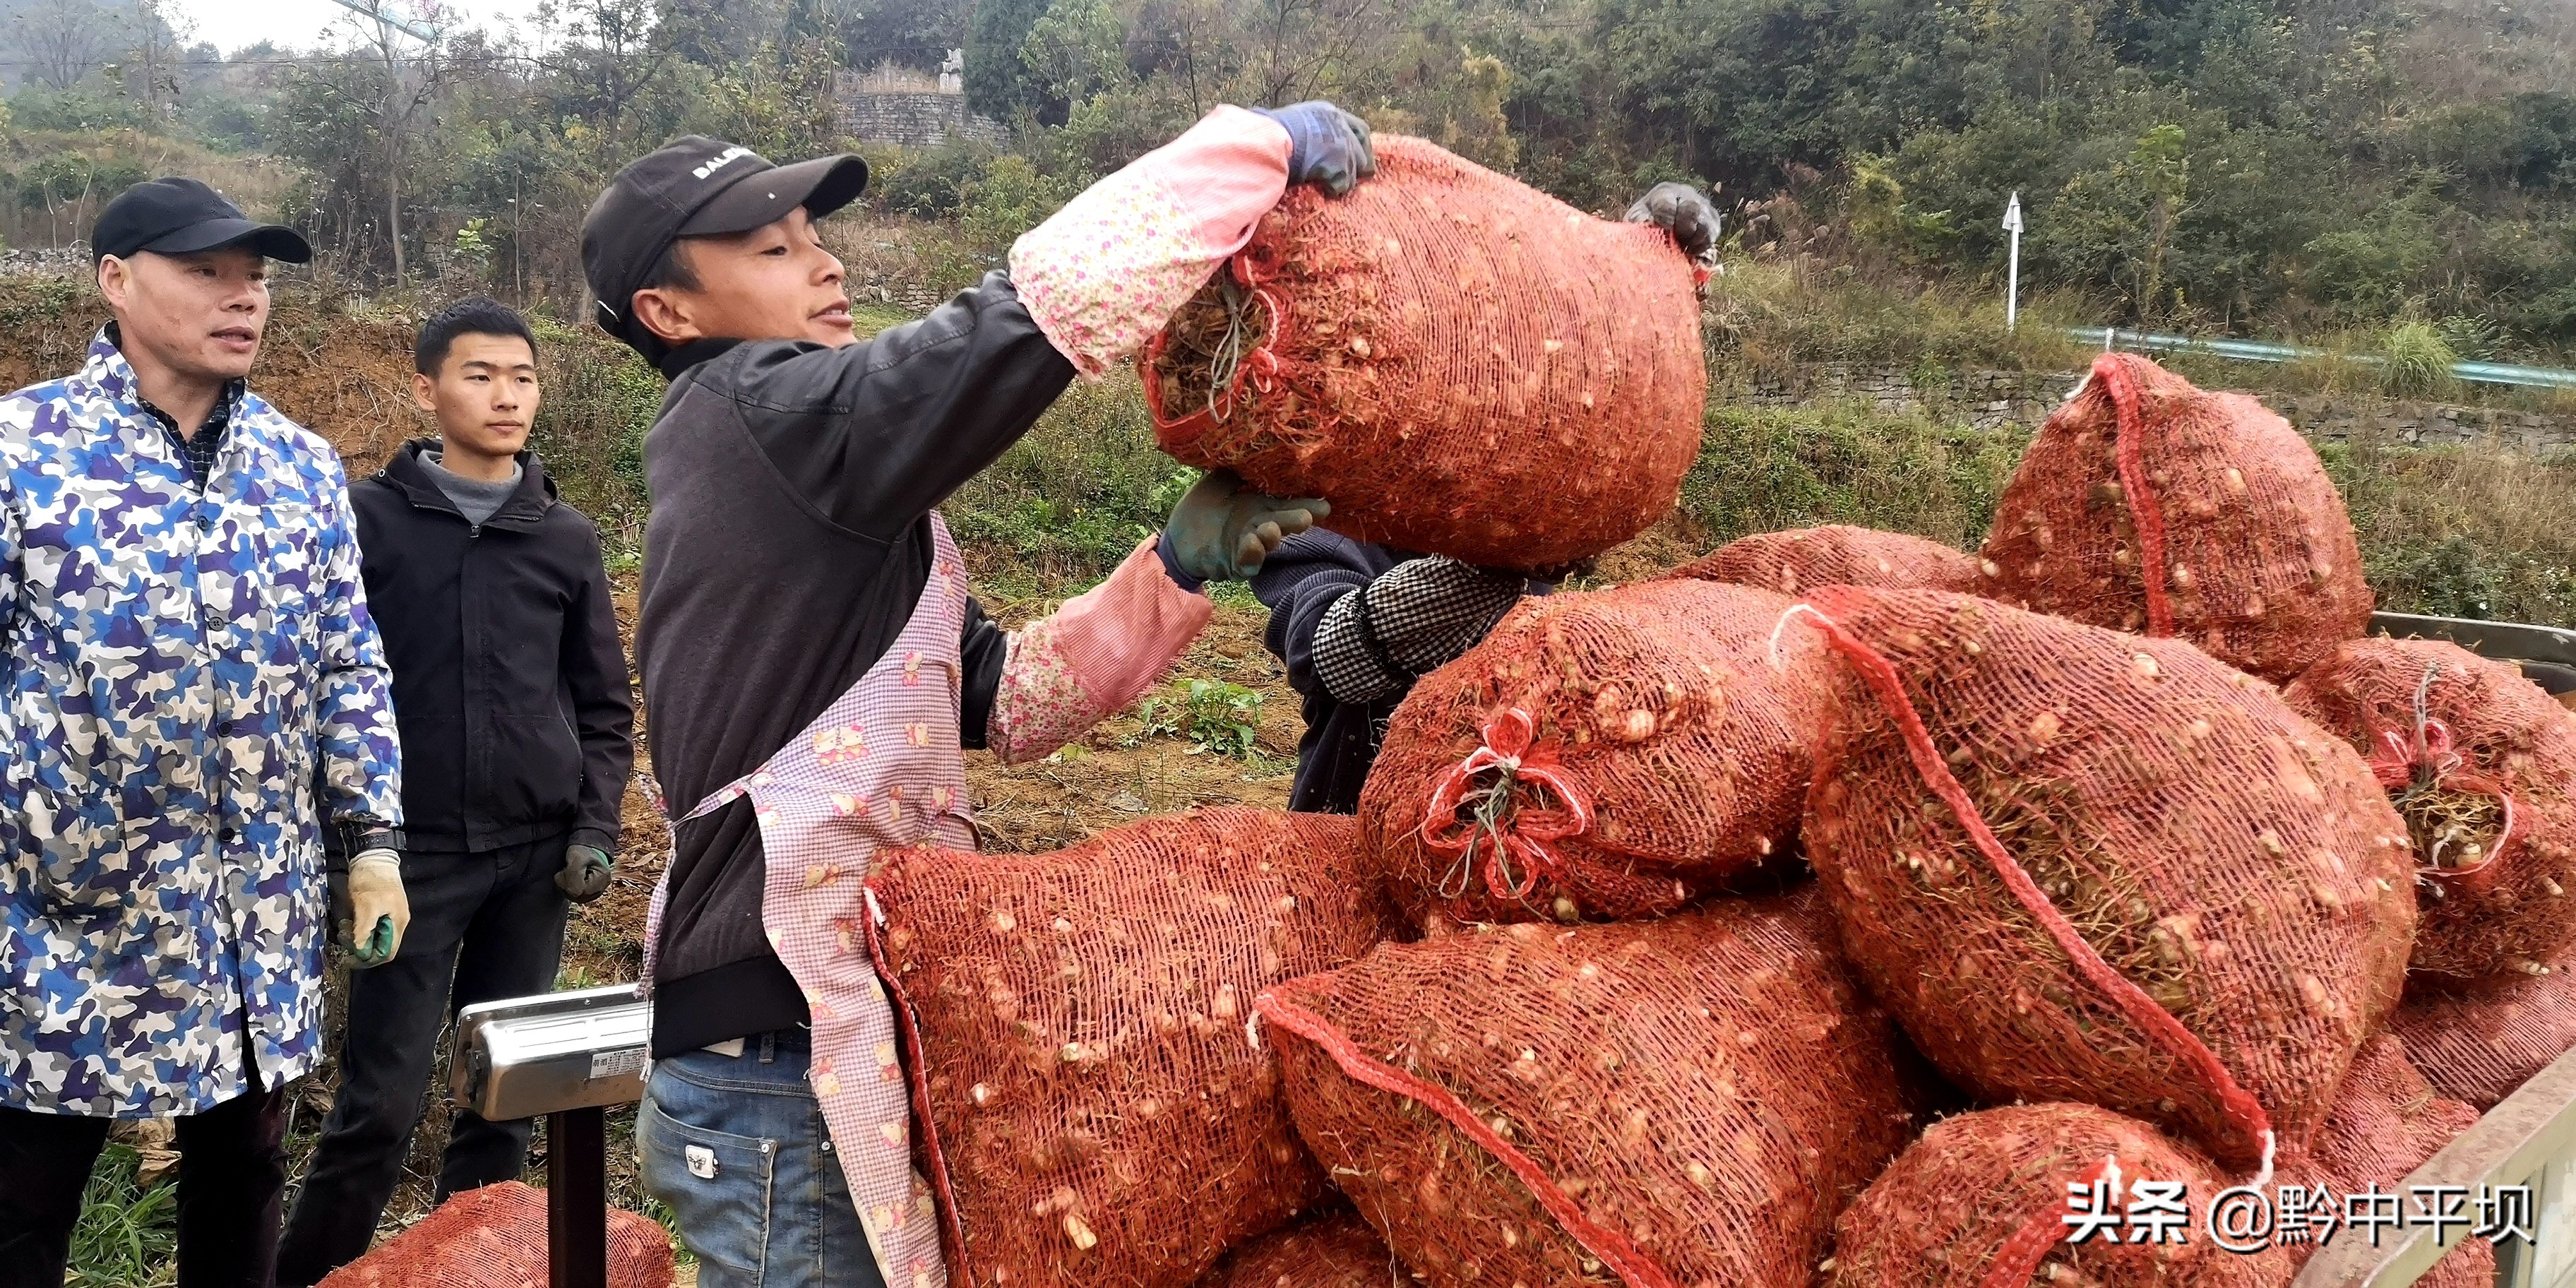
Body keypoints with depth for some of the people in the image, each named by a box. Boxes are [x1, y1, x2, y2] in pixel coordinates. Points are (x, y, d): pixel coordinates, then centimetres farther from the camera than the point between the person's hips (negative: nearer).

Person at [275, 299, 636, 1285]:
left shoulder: (569, 538, 8)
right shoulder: (367, 519, 0)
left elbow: (604, 706, 12)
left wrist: (595, 829, 1)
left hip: (535, 855, 3)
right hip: (413, 849, -2)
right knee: (382, 1102, -2)